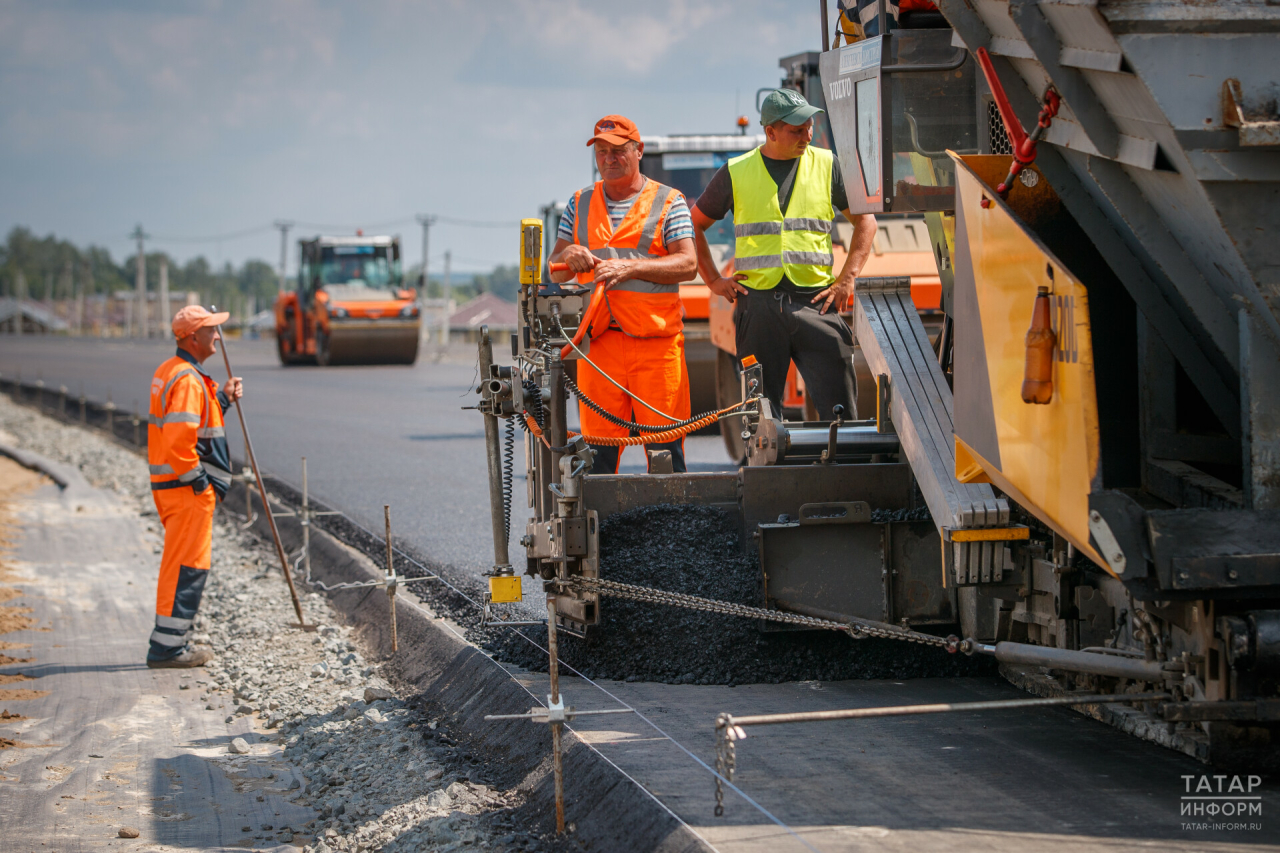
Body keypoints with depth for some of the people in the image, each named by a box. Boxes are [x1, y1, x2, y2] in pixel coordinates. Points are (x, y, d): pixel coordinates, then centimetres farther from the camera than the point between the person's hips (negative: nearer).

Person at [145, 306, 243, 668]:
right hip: (188, 487, -11)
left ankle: (173, 642, 21)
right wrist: (197, 479, -18)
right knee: (187, 565, -8)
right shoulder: (187, 380, -18)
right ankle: (168, 646, -7)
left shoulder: (170, 372, 16)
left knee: (183, 564, 16)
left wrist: (222, 398, 15)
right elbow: (179, 437, -27)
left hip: (173, 485, 11)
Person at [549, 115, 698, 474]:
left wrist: (629, 267, -15)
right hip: (599, 338, 3)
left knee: (664, 443, -6)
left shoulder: (668, 202, 8)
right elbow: (555, 272, 16)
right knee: (598, 442, -2)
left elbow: (688, 264, -3)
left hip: (656, 339, -2)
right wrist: (568, 255, -8)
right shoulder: (580, 204, 19)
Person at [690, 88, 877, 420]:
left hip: (816, 302, 0)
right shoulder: (736, 173, 6)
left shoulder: (826, 166, 8)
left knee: (838, 409, -6)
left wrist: (846, 279, 3)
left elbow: (865, 221, 13)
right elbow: (694, 226, 16)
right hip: (758, 303, 0)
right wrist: (714, 280, 7)